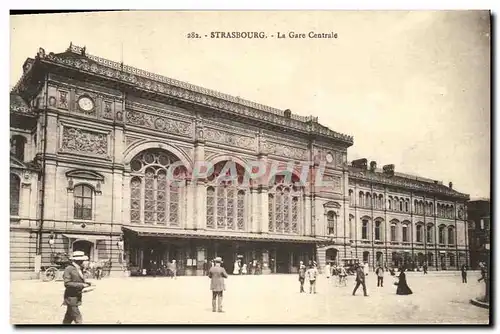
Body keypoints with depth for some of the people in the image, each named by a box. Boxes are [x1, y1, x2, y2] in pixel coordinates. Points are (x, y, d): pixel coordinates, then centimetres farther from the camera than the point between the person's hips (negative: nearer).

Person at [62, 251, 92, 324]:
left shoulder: (78, 269, 12)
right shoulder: (68, 269, -15)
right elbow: (67, 283, -21)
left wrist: (85, 283, 2)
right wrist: (81, 285, -24)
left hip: (77, 298, 9)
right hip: (71, 297, -9)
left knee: (68, 318, 16)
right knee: (78, 319, -8)